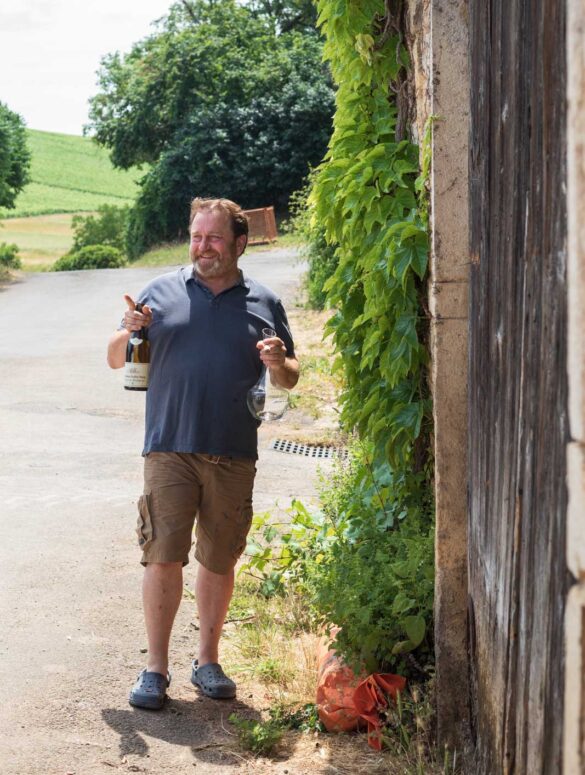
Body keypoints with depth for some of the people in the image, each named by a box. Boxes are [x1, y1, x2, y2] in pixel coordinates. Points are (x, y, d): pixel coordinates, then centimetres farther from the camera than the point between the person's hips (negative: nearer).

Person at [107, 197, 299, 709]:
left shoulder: (264, 303, 11)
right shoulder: (162, 292, 9)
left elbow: (289, 379, 16)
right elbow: (116, 360, 11)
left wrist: (278, 364, -7)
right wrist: (129, 332, -10)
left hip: (234, 455, 1)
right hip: (170, 449, -1)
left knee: (219, 561, 8)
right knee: (163, 556, -7)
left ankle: (208, 661, 22)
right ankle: (156, 666, 3)